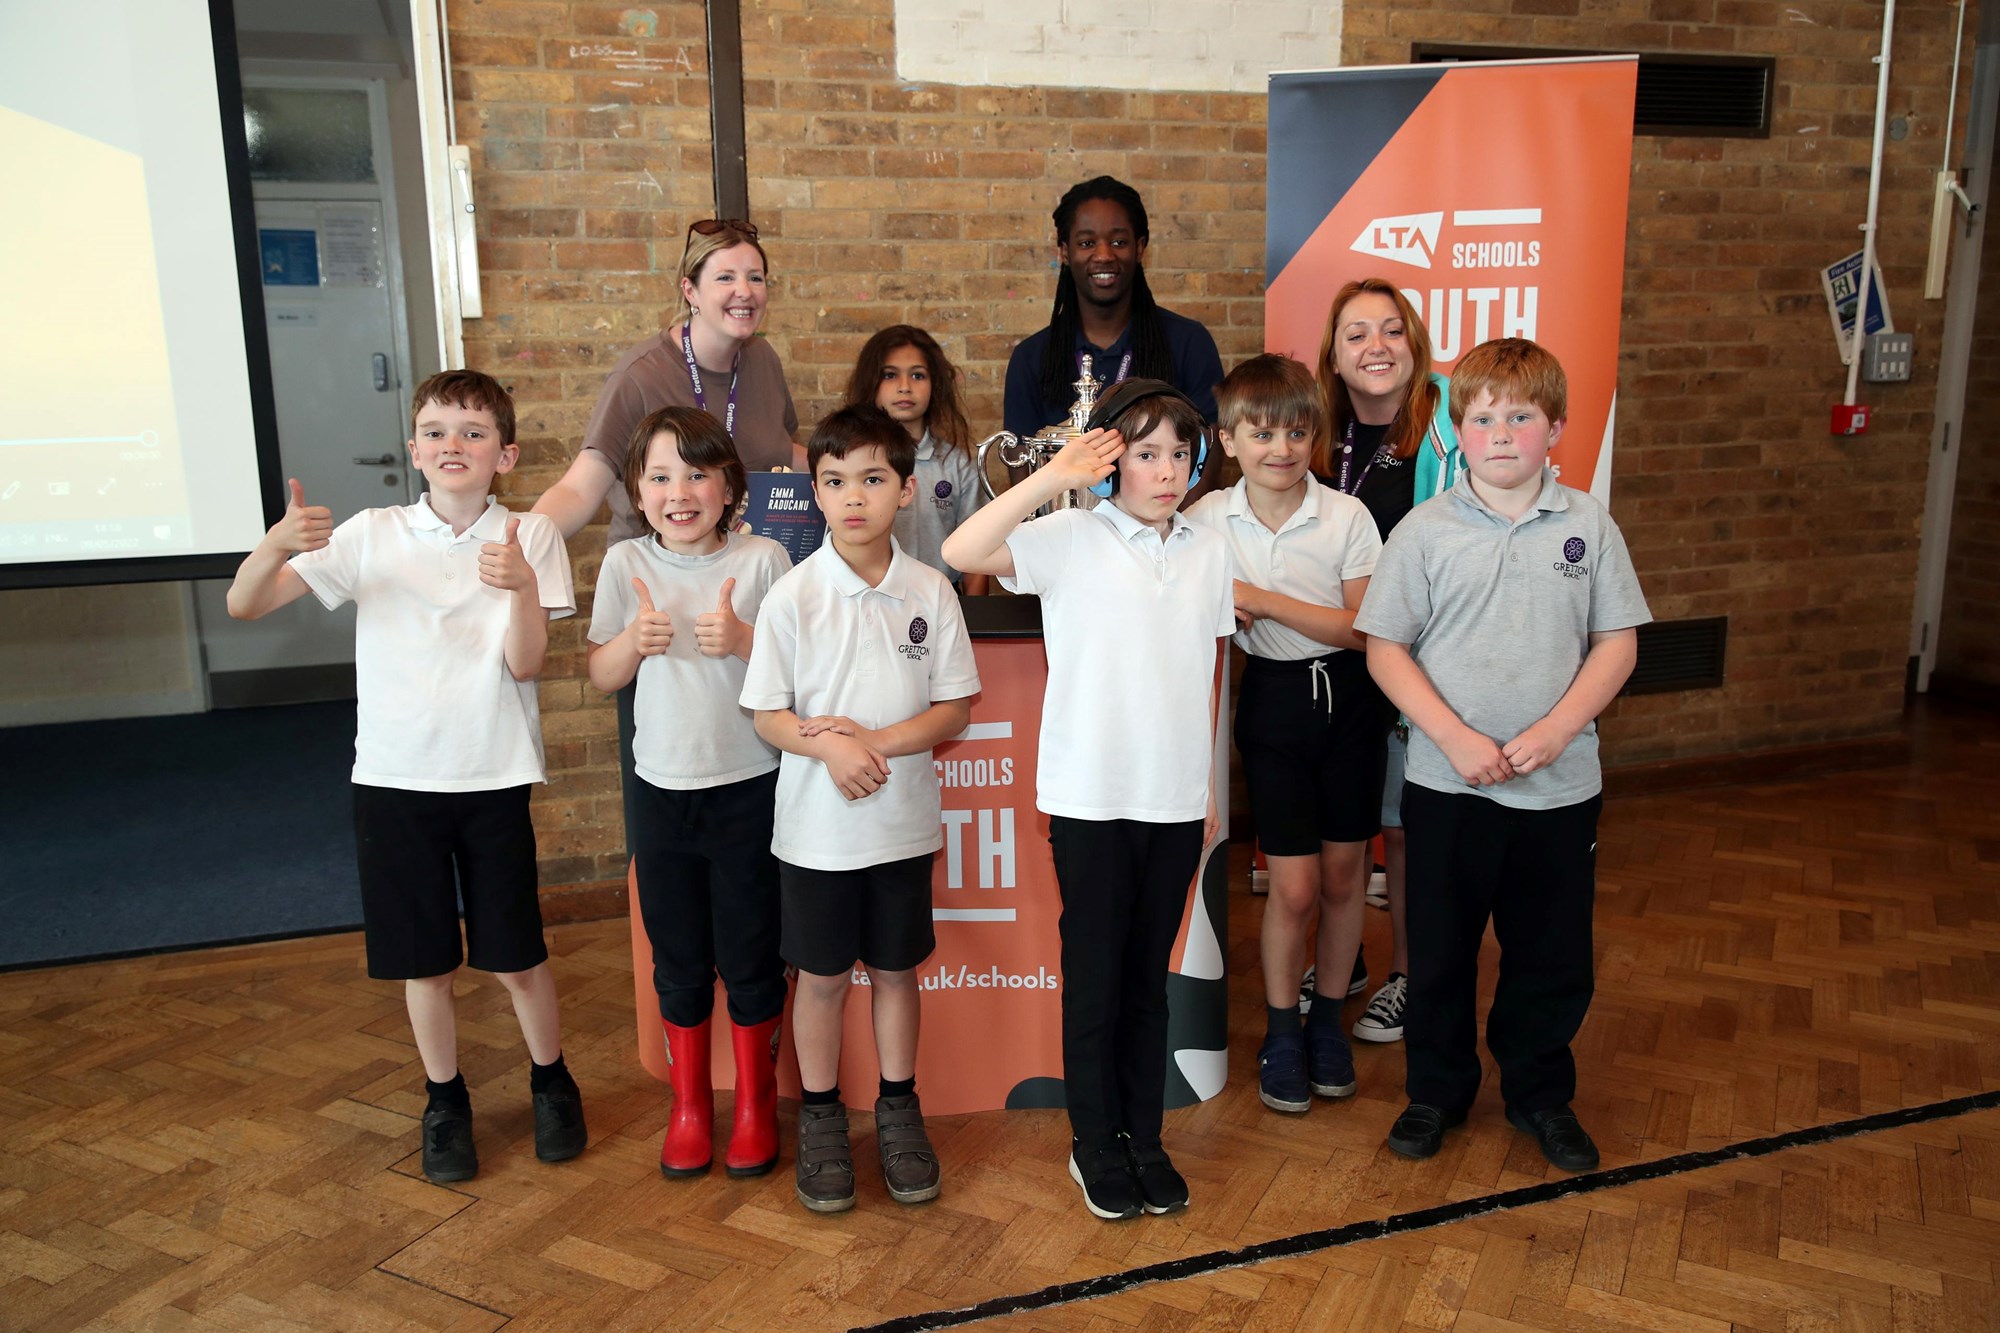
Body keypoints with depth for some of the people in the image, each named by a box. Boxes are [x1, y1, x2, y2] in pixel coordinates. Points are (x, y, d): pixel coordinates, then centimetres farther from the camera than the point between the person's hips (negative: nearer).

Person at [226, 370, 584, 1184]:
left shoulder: (529, 536, -3)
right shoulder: (372, 535, -2)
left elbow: (525, 664, -10)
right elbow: (243, 605, -5)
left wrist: (522, 587, -28)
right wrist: (278, 542, -25)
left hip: (493, 778, -1)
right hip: (395, 778, 1)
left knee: (517, 955, 8)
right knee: (424, 960, 12)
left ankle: (551, 1084, 33)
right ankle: (445, 1101, 34)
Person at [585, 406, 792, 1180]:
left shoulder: (761, 561, -7)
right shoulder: (626, 566, 1)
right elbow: (601, 676, 7)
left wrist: (744, 640, -22)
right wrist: (635, 640, -13)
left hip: (749, 788, -2)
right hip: (663, 789, 2)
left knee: (750, 957, 7)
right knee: (679, 962, 14)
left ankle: (755, 1102, 29)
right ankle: (689, 1103, 33)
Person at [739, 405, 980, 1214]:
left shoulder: (930, 593, -5)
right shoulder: (791, 596, -8)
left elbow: (954, 707, -3)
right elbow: (766, 714, -5)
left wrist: (875, 740, -18)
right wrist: (828, 746, -24)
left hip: (903, 821, 1)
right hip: (816, 825, -1)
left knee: (895, 969, 15)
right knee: (822, 977, 12)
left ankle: (898, 1110, 33)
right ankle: (820, 1118, 30)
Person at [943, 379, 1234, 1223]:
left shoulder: (1208, 553, 7)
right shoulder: (1072, 539, -8)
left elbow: (1205, 680, 13)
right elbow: (963, 552, -24)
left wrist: (1210, 789, 13)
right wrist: (1054, 477, -23)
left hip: (1176, 803, 4)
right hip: (1091, 798, -4)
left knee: (1149, 977, 16)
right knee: (1094, 978, 9)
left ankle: (1145, 1137, 31)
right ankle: (1095, 1145, 26)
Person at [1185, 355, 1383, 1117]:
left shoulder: (1346, 517, -10)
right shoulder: (1209, 518, -5)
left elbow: (1364, 628, -12)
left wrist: (1266, 600, -20)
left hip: (1346, 697, 0)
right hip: (1274, 699, 0)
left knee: (1343, 874, 10)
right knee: (1294, 885, -2)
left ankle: (1328, 1018, 31)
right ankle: (1281, 1032, 20)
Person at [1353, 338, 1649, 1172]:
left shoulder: (1588, 525, 0)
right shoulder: (1426, 531, -5)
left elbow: (1618, 642, 1)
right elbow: (1385, 648, -6)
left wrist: (1556, 729, -13)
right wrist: (1456, 737, -15)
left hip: (1561, 785, 1)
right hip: (1447, 783, -1)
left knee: (1552, 952, 13)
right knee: (1440, 947, 12)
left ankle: (1540, 1094, 35)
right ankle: (1437, 1089, 32)